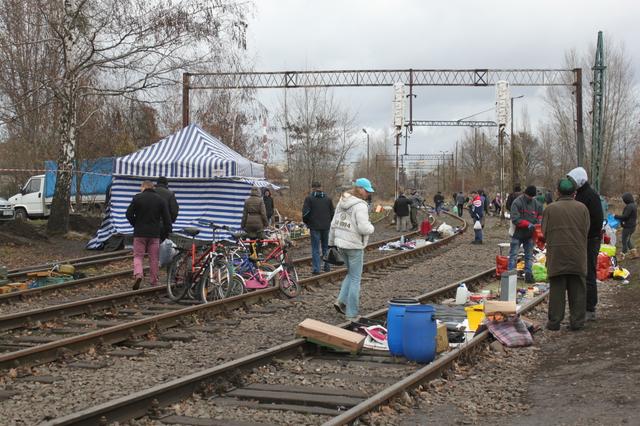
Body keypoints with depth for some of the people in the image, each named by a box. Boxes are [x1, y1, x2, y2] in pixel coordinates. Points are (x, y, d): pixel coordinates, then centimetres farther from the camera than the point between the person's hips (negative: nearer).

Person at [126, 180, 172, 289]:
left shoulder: (137, 198, -2)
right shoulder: (160, 199, 5)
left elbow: (129, 214, -3)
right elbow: (167, 218, 3)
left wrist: (135, 224, 12)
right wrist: (166, 233, 9)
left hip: (139, 232, -2)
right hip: (155, 233, 2)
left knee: (138, 256, 4)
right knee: (154, 258, 8)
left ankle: (138, 274, -20)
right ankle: (154, 282, 11)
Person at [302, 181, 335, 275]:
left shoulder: (309, 198, -7)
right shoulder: (328, 198, 5)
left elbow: (305, 212, -12)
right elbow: (332, 213, 5)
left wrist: (306, 222, 4)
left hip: (315, 227, -3)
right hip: (326, 226, 3)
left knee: (315, 248, 1)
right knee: (326, 247, 16)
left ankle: (316, 269, -2)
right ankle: (327, 267, 20)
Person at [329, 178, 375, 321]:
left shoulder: (342, 202, 9)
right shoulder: (360, 206, -18)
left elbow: (334, 224, 13)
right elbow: (364, 228, -25)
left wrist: (331, 242, 20)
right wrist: (371, 228, -3)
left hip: (342, 244, 8)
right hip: (354, 245, -8)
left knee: (351, 274, 24)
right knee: (355, 279, 3)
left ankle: (341, 301, 11)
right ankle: (352, 314, 7)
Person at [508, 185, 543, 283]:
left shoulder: (536, 204, 3)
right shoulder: (517, 203, -14)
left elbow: (540, 216, 15)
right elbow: (515, 219, -20)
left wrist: (538, 223, -9)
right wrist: (528, 224, -28)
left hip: (530, 234, 5)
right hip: (518, 234, -5)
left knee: (529, 256, 11)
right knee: (513, 256, -2)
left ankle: (528, 275, 18)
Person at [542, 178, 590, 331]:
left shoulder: (550, 209, -3)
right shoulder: (582, 208, 0)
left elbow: (544, 232, -1)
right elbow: (586, 231, 0)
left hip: (556, 255, 0)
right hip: (577, 255, 1)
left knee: (557, 289, 4)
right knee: (577, 290, 7)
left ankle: (554, 321, 5)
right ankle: (577, 321, 7)